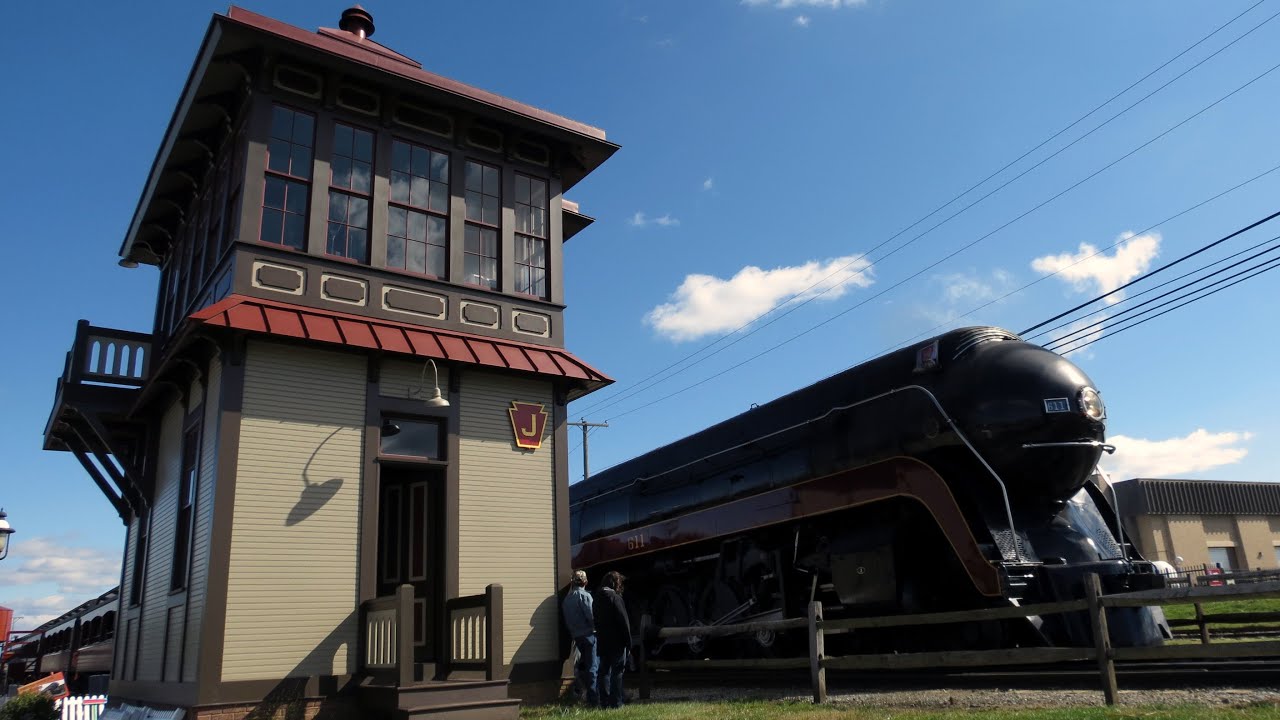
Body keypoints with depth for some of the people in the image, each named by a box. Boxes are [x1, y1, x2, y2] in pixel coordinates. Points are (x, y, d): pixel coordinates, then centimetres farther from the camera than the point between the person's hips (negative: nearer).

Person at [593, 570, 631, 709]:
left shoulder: (598, 598, 9)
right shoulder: (615, 598, -15)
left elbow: (596, 620, 13)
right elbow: (623, 621, -14)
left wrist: (599, 635, 17)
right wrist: (628, 640, -9)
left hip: (603, 641, 7)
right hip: (616, 641, -7)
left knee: (604, 671, 11)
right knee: (617, 672, -1)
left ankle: (604, 702, 13)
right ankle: (616, 702, 0)